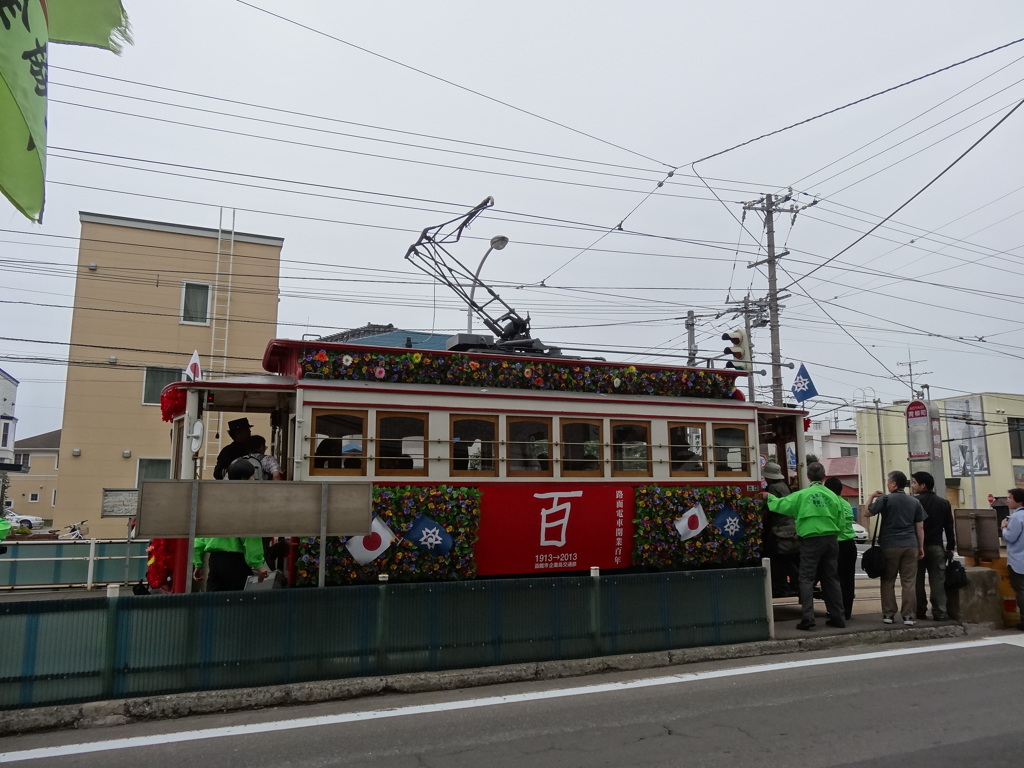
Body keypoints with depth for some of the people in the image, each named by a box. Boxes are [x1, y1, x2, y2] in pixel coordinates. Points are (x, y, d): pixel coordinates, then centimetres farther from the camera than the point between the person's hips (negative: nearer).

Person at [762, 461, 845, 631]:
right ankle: (837, 617, 16)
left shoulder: (802, 495, -6)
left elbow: (781, 505, -4)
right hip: (831, 539, 4)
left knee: (807, 578, 0)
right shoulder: (832, 496, 5)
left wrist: (769, 497, 15)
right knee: (831, 578, 13)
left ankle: (808, 617, -8)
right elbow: (838, 519, 8)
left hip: (811, 539, -4)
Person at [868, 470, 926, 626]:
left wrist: (872, 497, 16)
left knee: (888, 581, 6)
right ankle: (909, 616, 1)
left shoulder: (886, 499, -4)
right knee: (909, 582, 3)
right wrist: (921, 547, 14)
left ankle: (888, 614, 7)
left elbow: (868, 513, 3)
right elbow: (920, 527, 9)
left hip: (890, 545, -3)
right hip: (910, 545, 3)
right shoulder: (915, 502, 9)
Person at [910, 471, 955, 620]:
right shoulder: (943, 503, 5)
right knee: (938, 581, 4)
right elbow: (949, 527, 7)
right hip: (936, 546, 3)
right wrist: (951, 547, 12)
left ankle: (920, 612, 8)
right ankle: (939, 612, 1)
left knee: (918, 581, 5)